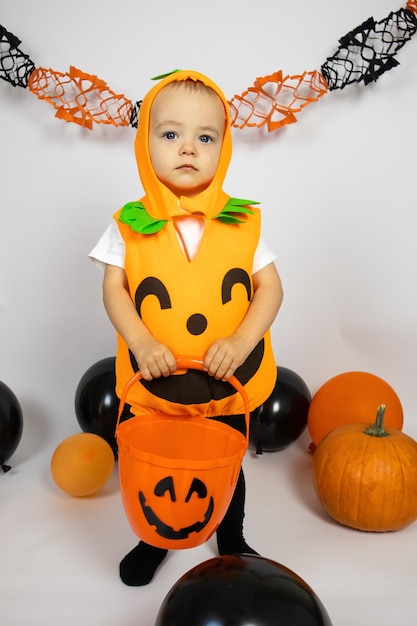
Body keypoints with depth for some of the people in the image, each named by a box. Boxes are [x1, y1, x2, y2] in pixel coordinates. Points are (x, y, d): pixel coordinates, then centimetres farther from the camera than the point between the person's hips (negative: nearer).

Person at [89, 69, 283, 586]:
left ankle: (231, 539, 48)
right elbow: (113, 289, -5)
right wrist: (140, 342, -20)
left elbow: (270, 287, -6)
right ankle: (155, 539, 47)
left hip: (226, 381, 1)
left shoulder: (242, 222, -7)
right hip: (154, 381, 0)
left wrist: (241, 340, -20)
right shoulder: (130, 225, -7)